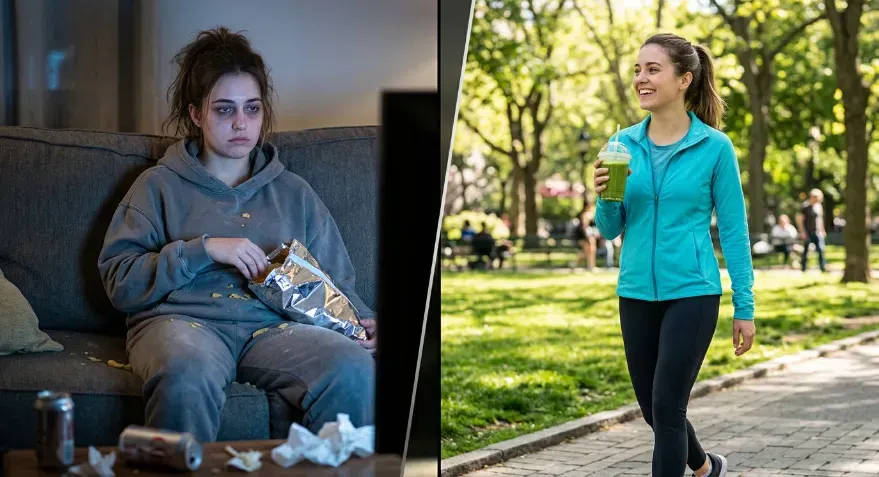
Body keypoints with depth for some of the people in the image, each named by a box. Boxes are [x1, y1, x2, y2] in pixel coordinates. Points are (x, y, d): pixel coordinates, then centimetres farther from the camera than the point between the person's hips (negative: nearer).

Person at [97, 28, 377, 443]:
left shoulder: (293, 193, 26)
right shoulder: (160, 186, 17)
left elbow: (335, 283, 24)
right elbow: (119, 282, 6)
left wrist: (362, 320, 2)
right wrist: (204, 249, -4)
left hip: (272, 325, 2)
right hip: (180, 318, -2)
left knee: (355, 368, -33)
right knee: (188, 372, -41)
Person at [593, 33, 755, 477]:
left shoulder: (714, 146, -7)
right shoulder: (624, 144, 4)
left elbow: (734, 230, -3)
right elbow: (610, 229, 7)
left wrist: (744, 308, -5)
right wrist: (606, 195, -15)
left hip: (691, 293, -5)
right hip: (636, 294, 5)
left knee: (667, 405, -8)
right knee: (651, 406, 14)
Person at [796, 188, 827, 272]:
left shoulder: (819, 206, 11)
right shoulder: (805, 206, -9)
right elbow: (799, 220, -10)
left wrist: (822, 230, 21)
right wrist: (802, 232, -14)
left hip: (817, 233, 5)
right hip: (807, 233, -5)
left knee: (821, 249, -5)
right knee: (806, 250, 3)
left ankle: (823, 267, -5)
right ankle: (803, 268, 12)